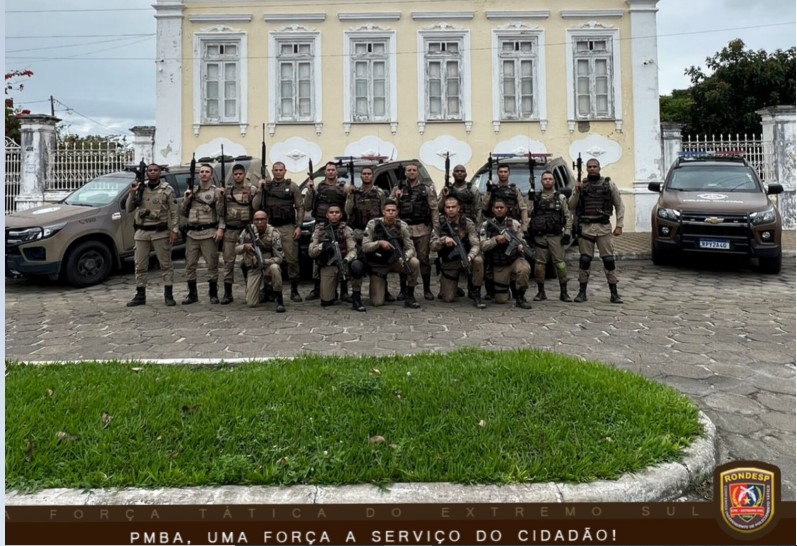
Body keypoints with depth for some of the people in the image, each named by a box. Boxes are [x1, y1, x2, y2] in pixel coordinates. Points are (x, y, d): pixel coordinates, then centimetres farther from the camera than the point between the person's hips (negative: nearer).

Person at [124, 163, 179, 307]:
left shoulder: (167, 189, 0)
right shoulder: (140, 188, 8)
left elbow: (174, 212, -2)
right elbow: (128, 209, 9)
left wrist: (174, 230, -11)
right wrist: (132, 193, -4)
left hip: (160, 232, -3)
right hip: (142, 232, 3)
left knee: (166, 264, 1)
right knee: (140, 265, 7)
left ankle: (168, 295, 7)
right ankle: (140, 295, 16)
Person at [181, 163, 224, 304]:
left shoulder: (216, 192, 3)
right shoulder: (192, 191, 17)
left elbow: (221, 212, -4)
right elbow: (184, 213, 19)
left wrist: (220, 228, -16)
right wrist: (186, 199, 3)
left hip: (209, 233, -5)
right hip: (192, 233, 5)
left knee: (212, 264, -1)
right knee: (190, 264, 6)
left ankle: (213, 294, 9)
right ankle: (192, 294, 15)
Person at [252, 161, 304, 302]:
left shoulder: (292, 186, 5)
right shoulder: (266, 186, 10)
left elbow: (300, 208, 4)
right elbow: (255, 206, 5)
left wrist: (298, 226, -5)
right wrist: (260, 189, -3)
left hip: (288, 227, -2)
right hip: (270, 227, 2)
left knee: (292, 259, -3)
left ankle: (294, 291, 5)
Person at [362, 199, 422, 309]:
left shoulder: (402, 226, -10)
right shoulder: (373, 224, -13)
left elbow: (411, 248, -12)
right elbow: (365, 247, -15)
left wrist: (404, 258, -34)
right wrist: (379, 243, -32)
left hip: (395, 262, 2)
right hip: (378, 265, -2)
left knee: (415, 263, -30)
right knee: (377, 302, -13)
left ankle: (409, 296, -11)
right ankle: (377, 285, 24)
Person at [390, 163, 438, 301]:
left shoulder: (427, 189, 7)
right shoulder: (398, 189, 11)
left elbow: (434, 209, 2)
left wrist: (436, 228, -6)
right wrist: (396, 198, -9)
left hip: (422, 229, -1)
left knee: (424, 258, 0)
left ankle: (427, 289, 9)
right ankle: (403, 289, 13)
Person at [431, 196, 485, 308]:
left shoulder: (467, 223, -9)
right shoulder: (440, 224, -5)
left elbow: (475, 245, -16)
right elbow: (433, 246, -8)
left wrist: (469, 257, -37)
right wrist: (443, 240, -29)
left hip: (464, 258, 0)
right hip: (448, 263, 1)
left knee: (478, 260, -36)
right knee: (448, 299, -9)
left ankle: (475, 293, -16)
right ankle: (451, 285, 30)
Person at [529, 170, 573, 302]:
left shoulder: (561, 198, 8)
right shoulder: (535, 198, 12)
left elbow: (568, 217, 4)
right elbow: (529, 215, 10)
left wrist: (567, 233, -4)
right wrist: (528, 232, -1)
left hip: (556, 236, -1)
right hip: (539, 236, 2)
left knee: (560, 263, -5)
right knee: (539, 264, 1)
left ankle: (563, 292, 2)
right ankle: (541, 292, 10)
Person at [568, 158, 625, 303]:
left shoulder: (608, 184, 7)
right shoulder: (581, 185, 10)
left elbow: (619, 205, 8)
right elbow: (571, 206, 4)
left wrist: (619, 225, 0)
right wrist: (577, 192, -10)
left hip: (604, 227, -1)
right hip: (586, 227, 1)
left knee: (609, 260, -2)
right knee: (584, 260, 2)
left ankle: (614, 293, 4)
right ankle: (582, 292, 11)